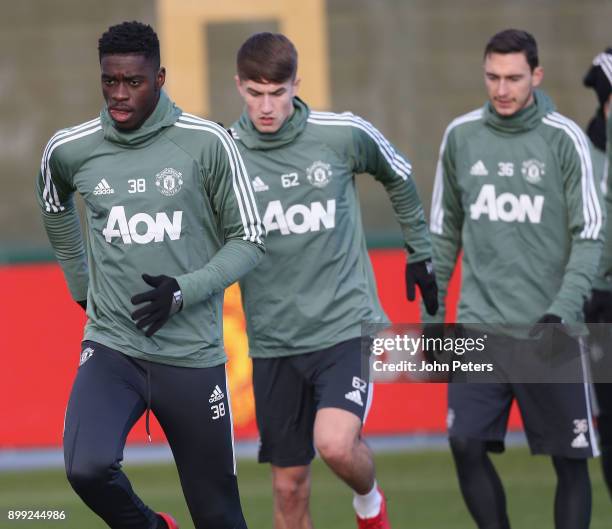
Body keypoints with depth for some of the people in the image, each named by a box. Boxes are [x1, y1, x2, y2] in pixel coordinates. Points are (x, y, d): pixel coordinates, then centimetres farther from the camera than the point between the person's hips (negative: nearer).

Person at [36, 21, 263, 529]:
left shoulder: (206, 143, -8)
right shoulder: (69, 150, 0)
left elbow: (249, 239, -1)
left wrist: (185, 292, -15)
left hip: (192, 353, -1)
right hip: (112, 347, 1)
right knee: (87, 467, -24)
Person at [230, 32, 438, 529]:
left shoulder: (344, 134, -5)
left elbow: (399, 177, 15)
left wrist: (421, 251, 22)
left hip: (347, 325, -2)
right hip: (274, 339, 2)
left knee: (336, 444, -23)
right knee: (290, 487, 3)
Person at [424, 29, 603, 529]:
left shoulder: (564, 139, -4)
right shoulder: (460, 136, 6)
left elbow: (589, 235, -5)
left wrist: (563, 309, -17)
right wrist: (431, 313, 13)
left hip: (548, 330, -2)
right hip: (480, 324, 2)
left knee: (569, 460, 1)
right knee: (467, 445, -9)